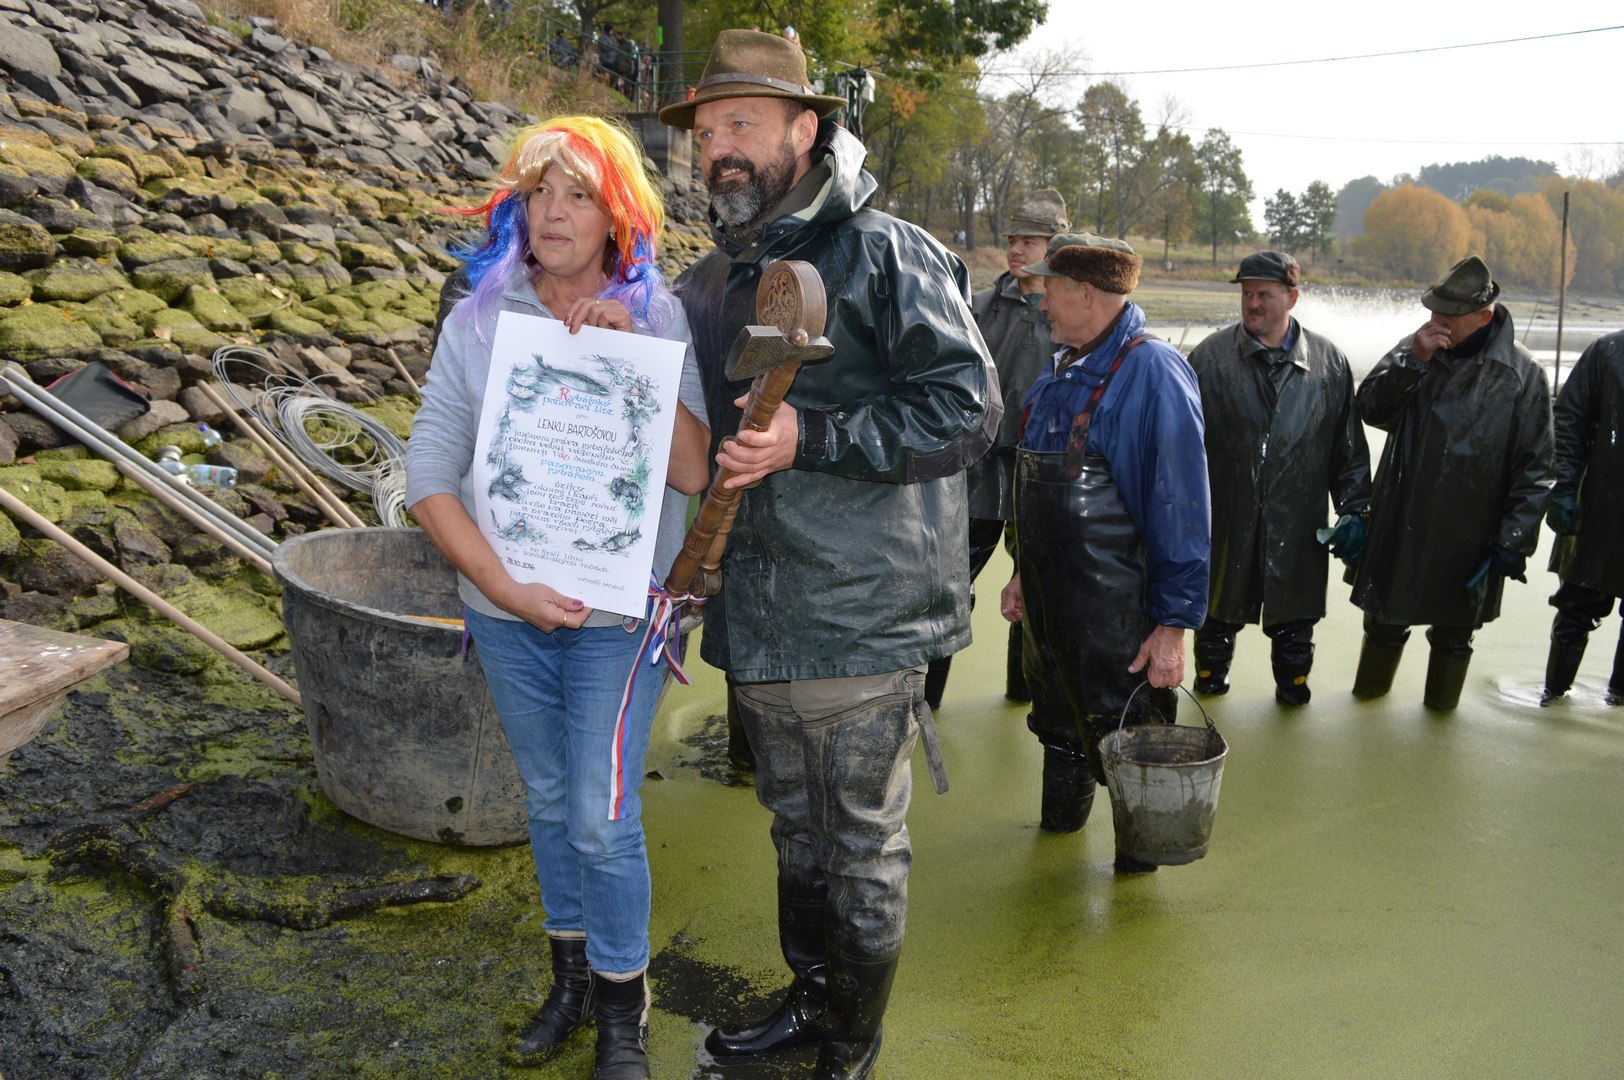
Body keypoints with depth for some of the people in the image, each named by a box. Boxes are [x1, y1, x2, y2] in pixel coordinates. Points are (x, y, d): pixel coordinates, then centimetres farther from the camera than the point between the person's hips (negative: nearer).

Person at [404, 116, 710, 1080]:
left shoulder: (657, 315, -6)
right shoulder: (480, 318, -1)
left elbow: (693, 471, -15)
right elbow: (430, 474, -4)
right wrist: (505, 587, -14)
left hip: (617, 611, -2)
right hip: (506, 607, 3)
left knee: (603, 819, -1)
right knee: (549, 801, 17)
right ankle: (572, 976, 38)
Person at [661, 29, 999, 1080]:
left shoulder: (890, 255, -10)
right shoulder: (708, 284, 12)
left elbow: (968, 408, -18)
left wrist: (810, 436, -23)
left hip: (861, 624, -7)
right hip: (758, 623, 7)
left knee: (864, 851, 9)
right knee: (797, 831, 23)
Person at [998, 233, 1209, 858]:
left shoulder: (1153, 372, -18)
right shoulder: (1062, 370, 9)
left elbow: (1180, 508, -19)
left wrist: (1174, 623, -19)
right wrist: (1024, 572, 20)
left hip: (1114, 616, -8)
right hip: (1047, 604, 8)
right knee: (1058, 727, 24)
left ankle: (1138, 856, 29)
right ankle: (1060, 825, 46)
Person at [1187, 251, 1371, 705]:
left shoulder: (1328, 362, 2)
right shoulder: (1210, 357, -3)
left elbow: (1350, 447, 7)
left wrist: (1354, 511, 3)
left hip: (1298, 526, 1)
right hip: (1224, 521, -1)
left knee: (1294, 616, 14)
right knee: (1219, 610, 15)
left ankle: (1293, 682, 36)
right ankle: (1210, 673, 38)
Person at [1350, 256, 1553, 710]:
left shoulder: (1522, 375, -8)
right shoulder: (1417, 349, 0)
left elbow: (1534, 467, -6)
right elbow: (1370, 407, -6)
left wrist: (1514, 539, -9)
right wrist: (1413, 360, -20)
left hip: (1468, 535, -2)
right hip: (1401, 524, 2)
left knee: (1453, 632, 16)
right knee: (1386, 618, 16)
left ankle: (1440, 707, 37)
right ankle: (1370, 689, 37)